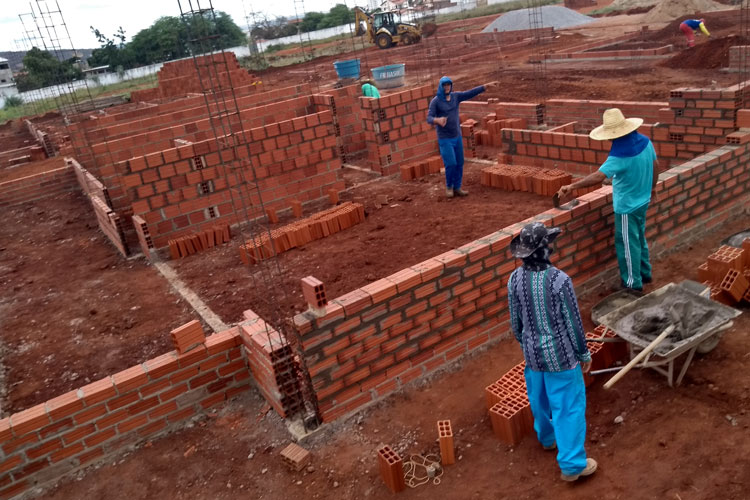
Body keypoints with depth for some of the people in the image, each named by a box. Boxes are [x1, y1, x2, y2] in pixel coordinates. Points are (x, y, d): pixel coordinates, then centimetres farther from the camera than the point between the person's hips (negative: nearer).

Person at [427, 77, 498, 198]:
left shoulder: (455, 96, 2)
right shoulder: (435, 101, -13)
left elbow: (471, 93, -1)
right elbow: (429, 119, -23)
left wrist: (487, 85, -9)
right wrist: (438, 120, -46)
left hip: (457, 137, 5)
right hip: (444, 139, -5)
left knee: (459, 164, 7)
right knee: (451, 164, -12)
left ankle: (457, 188, 19)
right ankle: (449, 186, 11)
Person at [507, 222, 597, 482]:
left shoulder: (515, 279, -10)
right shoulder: (559, 280, -25)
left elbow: (516, 321, 2)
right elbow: (572, 322, -15)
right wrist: (584, 353, 0)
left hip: (533, 352, 5)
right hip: (560, 354, -5)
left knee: (539, 399, 26)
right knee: (569, 407, 8)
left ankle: (547, 437, 51)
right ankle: (571, 464, 17)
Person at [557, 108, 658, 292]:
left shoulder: (620, 154, -31)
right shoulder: (644, 141, -5)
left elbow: (598, 176, -39)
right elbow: (654, 165, 9)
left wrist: (572, 186, -36)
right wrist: (652, 186, 24)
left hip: (627, 206, -9)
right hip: (642, 201, 9)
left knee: (628, 244, 7)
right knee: (639, 239, 25)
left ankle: (633, 283, 19)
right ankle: (644, 273, 40)